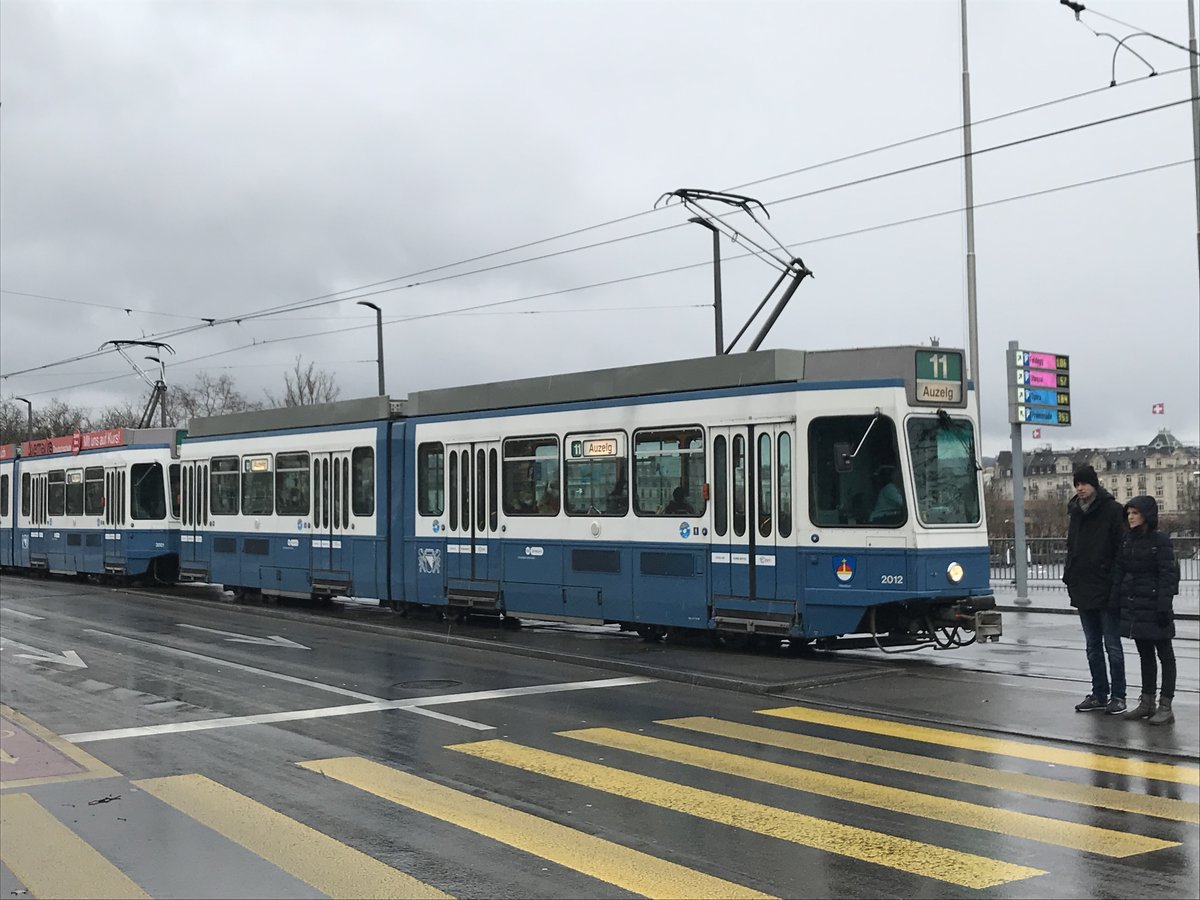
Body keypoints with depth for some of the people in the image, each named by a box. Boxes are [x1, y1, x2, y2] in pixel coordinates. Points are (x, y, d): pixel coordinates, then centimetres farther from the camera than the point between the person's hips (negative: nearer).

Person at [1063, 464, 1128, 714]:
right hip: (1083, 590, 7)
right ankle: (1099, 694, 20)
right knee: (1093, 646, 13)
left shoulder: (1112, 511, -9)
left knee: (1112, 646, 1)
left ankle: (1118, 695, 9)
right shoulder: (1075, 512, 11)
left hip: (1106, 590, -7)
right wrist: (1069, 576, 10)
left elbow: (1122, 550, -13)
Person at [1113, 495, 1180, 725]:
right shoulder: (1128, 541, 9)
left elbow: (1167, 576, -14)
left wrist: (1164, 607, -18)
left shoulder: (1160, 541, -11)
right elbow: (1119, 572, 12)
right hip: (1133, 606, 7)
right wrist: (1115, 601, 8)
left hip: (1153, 606, -7)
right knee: (1145, 655, 14)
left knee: (1165, 654, 2)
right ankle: (1147, 702, 22)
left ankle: (1165, 706, 3)